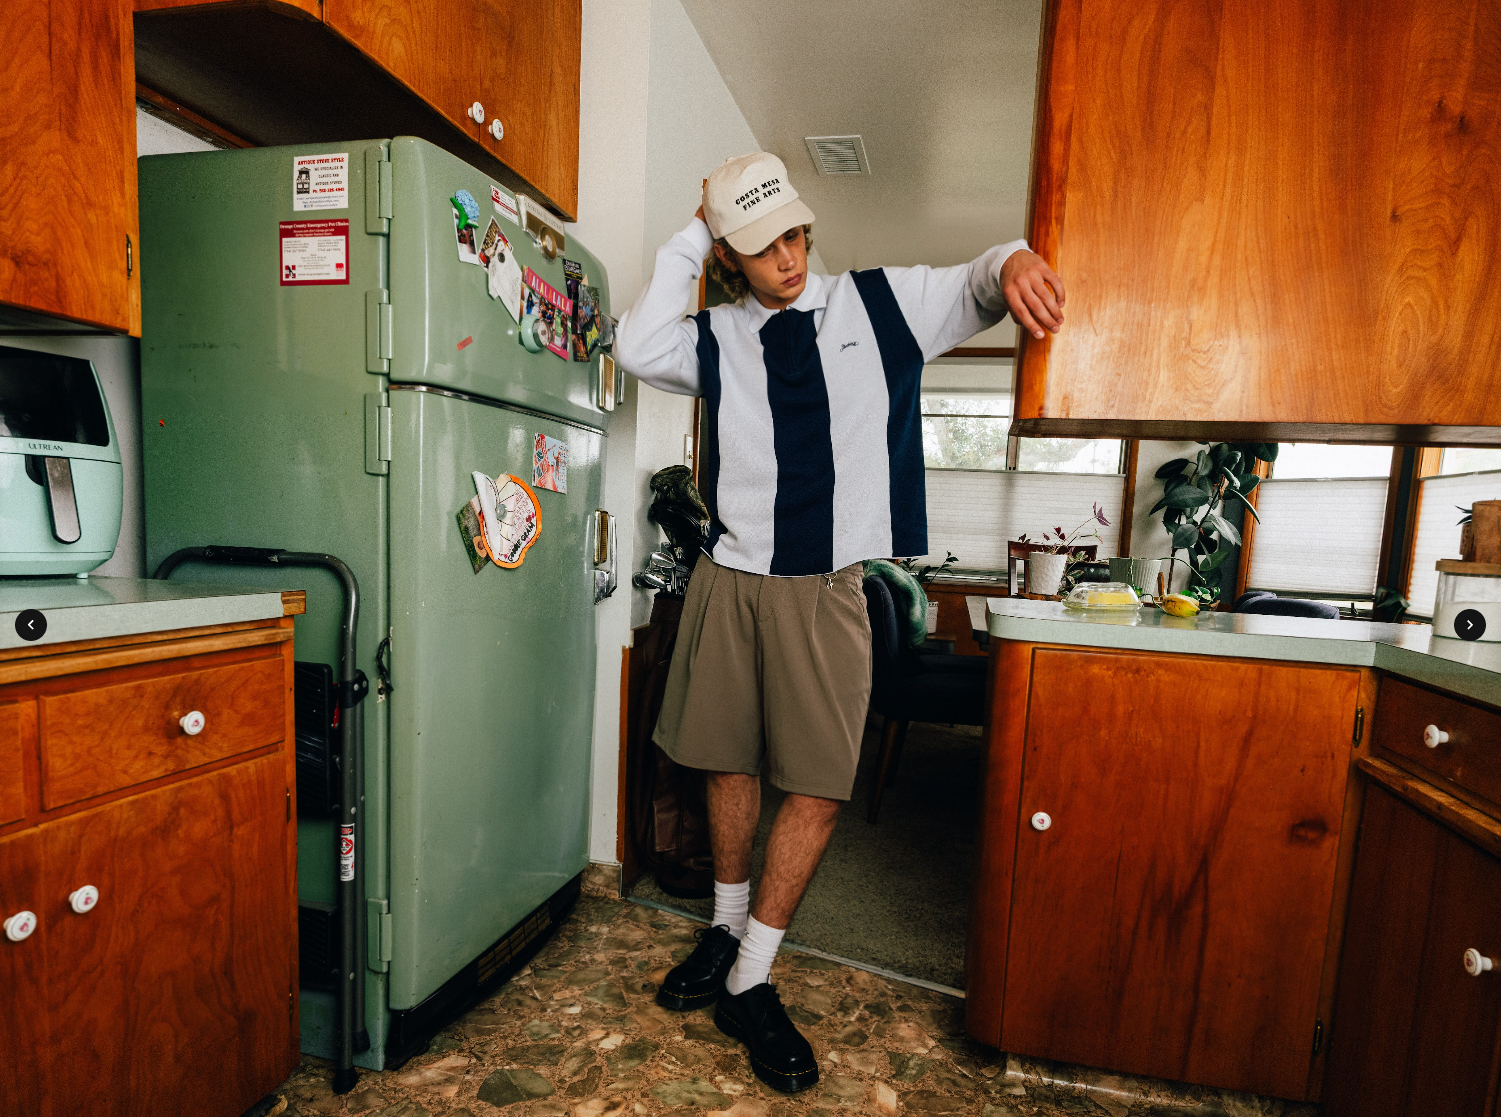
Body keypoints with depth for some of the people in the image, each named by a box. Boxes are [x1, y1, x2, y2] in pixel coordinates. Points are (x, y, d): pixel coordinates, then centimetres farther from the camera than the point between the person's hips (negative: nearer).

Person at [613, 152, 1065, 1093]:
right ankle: (728, 931, 38)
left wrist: (1015, 261, -18)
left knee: (819, 787, -2)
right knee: (731, 763, 13)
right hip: (731, 580, 1)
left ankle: (750, 983, 19)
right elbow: (637, 348, -9)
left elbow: (979, 284, 7)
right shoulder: (716, 340, 6)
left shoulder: (883, 304, 7)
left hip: (827, 591, -1)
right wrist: (690, 239, -1)